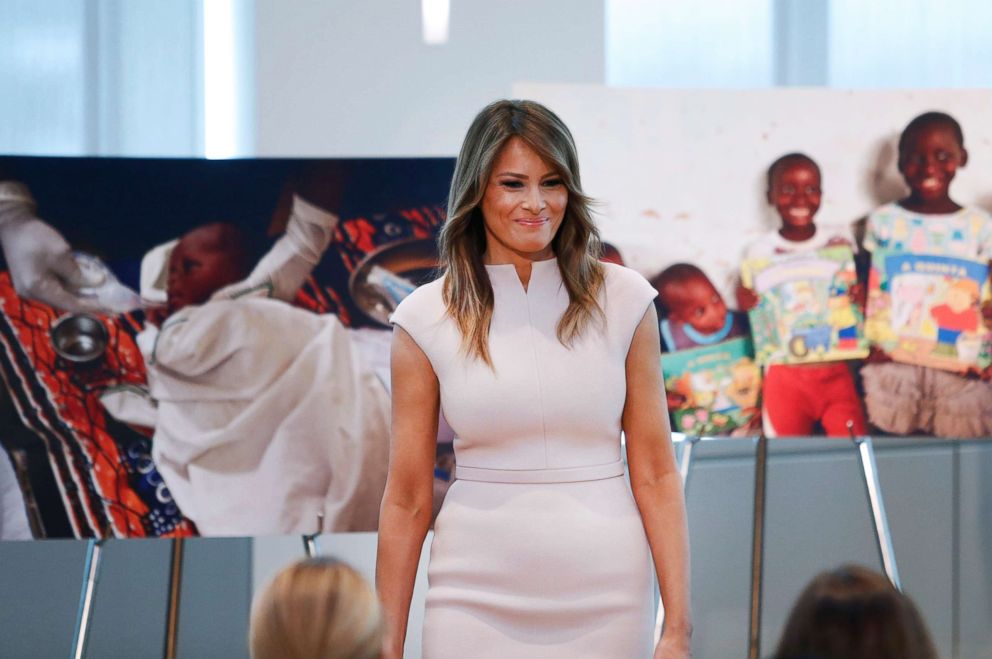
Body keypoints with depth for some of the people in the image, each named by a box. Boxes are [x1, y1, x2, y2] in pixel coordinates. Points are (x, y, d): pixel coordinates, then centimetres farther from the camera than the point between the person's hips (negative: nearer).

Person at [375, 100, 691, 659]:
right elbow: (407, 498, 1)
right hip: (478, 605, 0)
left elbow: (656, 473, 0)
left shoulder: (622, 300, 1)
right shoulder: (427, 319, 0)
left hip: (605, 601, 0)